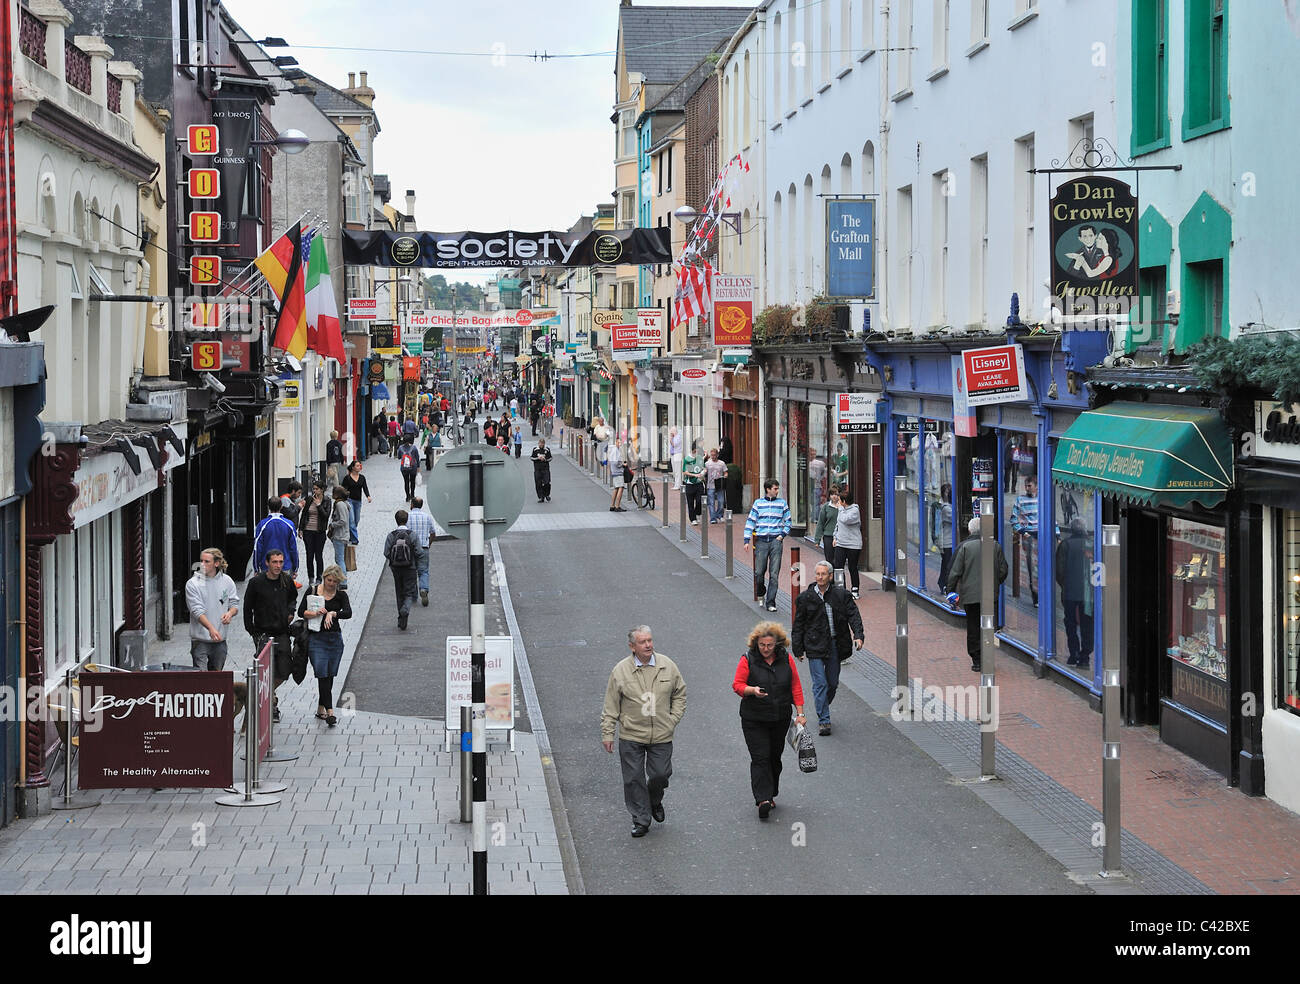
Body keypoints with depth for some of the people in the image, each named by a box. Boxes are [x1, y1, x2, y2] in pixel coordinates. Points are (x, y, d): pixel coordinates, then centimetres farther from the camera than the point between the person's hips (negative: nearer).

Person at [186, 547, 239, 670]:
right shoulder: (192, 584, -9)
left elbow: (234, 603, 9)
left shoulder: (227, 581, 4)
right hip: (200, 638, -4)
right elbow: (197, 610, -17)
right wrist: (211, 628, -32)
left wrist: (230, 613, -16)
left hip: (220, 638, 4)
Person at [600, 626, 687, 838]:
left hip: (661, 735, 1)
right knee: (634, 779, 1)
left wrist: (673, 719, 5)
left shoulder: (668, 666, 0)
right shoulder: (620, 671, -5)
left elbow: (680, 693, 14)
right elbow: (611, 706, -1)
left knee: (660, 774, 3)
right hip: (631, 736, -1)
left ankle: (655, 802, 36)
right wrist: (607, 734, -2)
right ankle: (640, 820, 14)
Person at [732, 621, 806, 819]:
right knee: (760, 758, -11)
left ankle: (770, 795, 26)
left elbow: (796, 686, 7)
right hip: (754, 719, -3)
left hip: (780, 719, 3)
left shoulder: (786, 659, 1)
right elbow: (737, 684, -6)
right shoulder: (748, 659, -8)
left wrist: (800, 713, 3)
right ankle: (763, 799, -15)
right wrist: (752, 690, -27)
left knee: (775, 757, 12)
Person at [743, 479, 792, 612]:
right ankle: (760, 594, 29)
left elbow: (788, 521, 16)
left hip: (776, 541, 0)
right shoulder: (758, 503, 7)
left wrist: (782, 535, 1)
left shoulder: (782, 503, 9)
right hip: (761, 541, 0)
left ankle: (770, 602, -2)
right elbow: (750, 521, 8)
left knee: (774, 574, -5)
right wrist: (747, 540, 0)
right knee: (759, 572, 0)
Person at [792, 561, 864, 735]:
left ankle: (823, 709, 37)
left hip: (835, 645, 2)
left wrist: (858, 636, -17)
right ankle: (823, 720, -3)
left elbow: (853, 615, -1)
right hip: (815, 646, -2)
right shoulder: (805, 597, -2)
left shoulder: (841, 595, -1)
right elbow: (798, 625, 4)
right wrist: (798, 649, 2)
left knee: (832, 682, 12)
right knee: (820, 683, -7)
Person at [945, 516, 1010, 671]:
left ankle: (976, 661, 5)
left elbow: (955, 571, -7)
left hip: (970, 594, -2)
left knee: (973, 629, 6)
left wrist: (952, 590, 4)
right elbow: (1003, 570, 7)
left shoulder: (964, 546, -6)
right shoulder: (995, 546, 2)